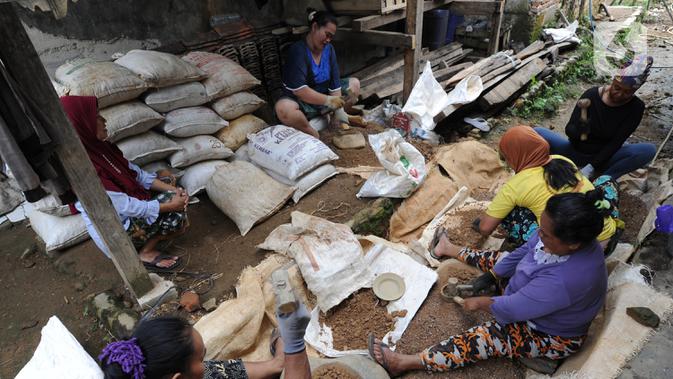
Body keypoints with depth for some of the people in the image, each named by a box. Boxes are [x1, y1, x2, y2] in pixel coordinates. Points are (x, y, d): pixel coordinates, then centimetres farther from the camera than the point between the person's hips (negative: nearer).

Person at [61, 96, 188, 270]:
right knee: (175, 211, -16)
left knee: (175, 198, -5)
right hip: (118, 232, -8)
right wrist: (171, 205, -19)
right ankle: (146, 253, 2)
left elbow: (135, 172, 3)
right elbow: (127, 207, -26)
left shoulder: (98, 147, -4)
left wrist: (172, 189, -7)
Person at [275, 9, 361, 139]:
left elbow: (334, 81, -7)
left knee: (354, 84, 3)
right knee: (283, 108, -39)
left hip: (324, 96, 6)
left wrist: (338, 109, -18)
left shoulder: (329, 49, -1)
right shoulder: (297, 50, -20)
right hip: (301, 101, -6)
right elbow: (298, 89, -29)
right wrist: (328, 101, -30)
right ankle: (315, 136, -20)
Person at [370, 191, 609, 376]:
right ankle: (456, 252, 45)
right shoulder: (561, 234, -22)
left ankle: (402, 363, -11)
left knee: (482, 339, -18)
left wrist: (481, 303, -15)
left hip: (552, 335, -7)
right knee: (497, 259, 12)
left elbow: (512, 309, -33)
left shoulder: (565, 280, -45)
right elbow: (523, 253, -4)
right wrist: (490, 276, 0)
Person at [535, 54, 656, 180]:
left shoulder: (636, 107, -11)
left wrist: (591, 167, -26)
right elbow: (568, 129, -15)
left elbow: (616, 142, -16)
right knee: (536, 133, -24)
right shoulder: (591, 95, -13)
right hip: (575, 151, 0)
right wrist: (578, 130, -40)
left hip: (604, 156, 1)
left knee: (650, 150, -28)